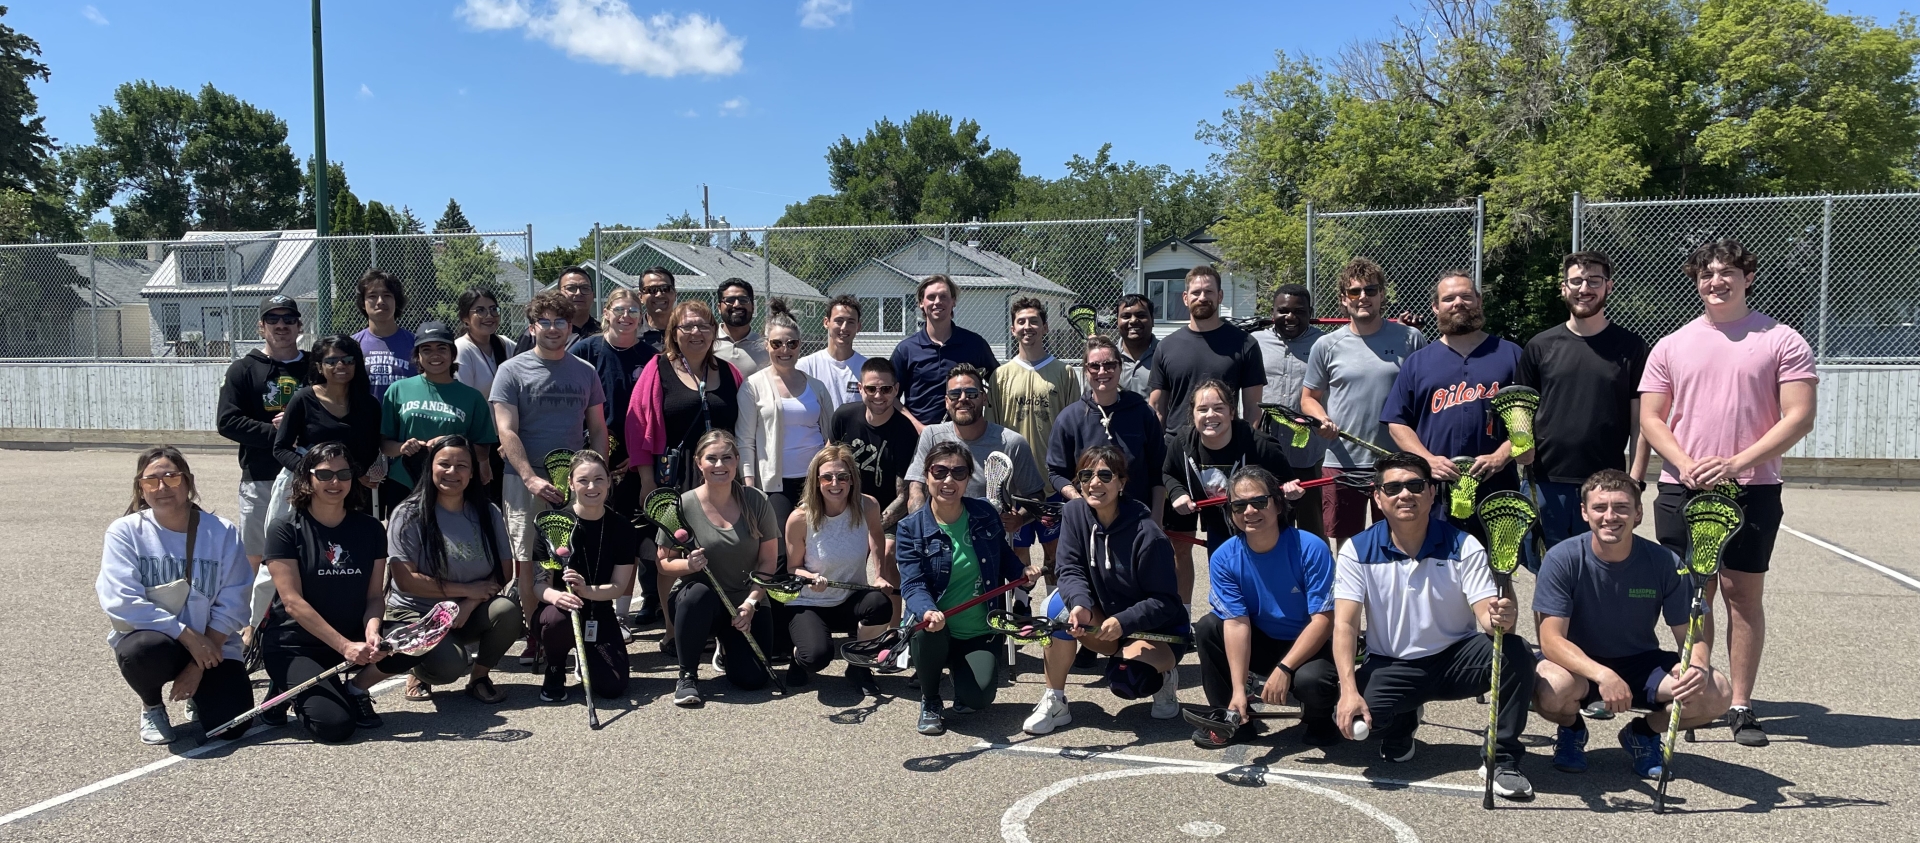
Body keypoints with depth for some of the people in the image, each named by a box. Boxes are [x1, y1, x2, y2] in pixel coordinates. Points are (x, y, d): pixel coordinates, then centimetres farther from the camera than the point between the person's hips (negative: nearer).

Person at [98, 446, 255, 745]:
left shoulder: (223, 533, -5)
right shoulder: (125, 531, -7)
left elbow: (232, 606, -7)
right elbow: (120, 601, -16)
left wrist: (199, 664, -14)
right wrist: (188, 635, -22)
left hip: (210, 644, 1)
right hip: (149, 636, -1)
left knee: (230, 724, -18)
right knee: (144, 651, -38)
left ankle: (198, 693, 22)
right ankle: (152, 705, 0)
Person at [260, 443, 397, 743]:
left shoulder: (370, 529, 3)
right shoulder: (286, 531, -8)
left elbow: (374, 595, 1)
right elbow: (293, 602, -15)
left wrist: (372, 629, -23)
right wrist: (345, 646, -24)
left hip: (353, 639, 4)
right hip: (295, 646, -4)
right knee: (335, 725, -24)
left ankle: (356, 689, 4)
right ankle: (293, 692, 9)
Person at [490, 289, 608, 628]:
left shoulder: (585, 372, 12)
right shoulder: (512, 371, 2)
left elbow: (598, 430, 15)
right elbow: (506, 431, -5)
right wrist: (531, 479, -16)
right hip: (526, 481, -2)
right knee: (529, 563, -1)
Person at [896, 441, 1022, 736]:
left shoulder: (985, 514, 2)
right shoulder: (911, 527, -6)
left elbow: (1003, 557, 17)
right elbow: (912, 585, -17)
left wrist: (1023, 573, -6)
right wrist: (927, 612, -39)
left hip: (980, 634, 1)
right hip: (935, 633, -1)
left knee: (978, 697, -24)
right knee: (928, 630, -36)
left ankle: (959, 671, 16)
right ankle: (930, 701, -5)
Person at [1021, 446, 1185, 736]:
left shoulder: (1147, 535, -24)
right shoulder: (1074, 512, -10)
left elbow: (1165, 602, -20)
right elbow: (1070, 570, -14)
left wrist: (1123, 622, -34)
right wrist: (1080, 604, -35)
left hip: (1158, 630, -4)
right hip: (1108, 621, 5)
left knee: (1124, 677, -31)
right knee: (1062, 604, -24)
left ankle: (1165, 678, 8)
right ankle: (1053, 703, -11)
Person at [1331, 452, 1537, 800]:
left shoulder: (1463, 546, -8)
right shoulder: (1357, 551, -9)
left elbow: (1486, 614, -16)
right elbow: (1344, 624, -17)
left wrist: (1500, 618, -43)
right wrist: (1349, 690, -31)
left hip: (1456, 658, 1)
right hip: (1390, 665, 0)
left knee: (1516, 652, -29)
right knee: (1352, 717, -29)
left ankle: (1502, 761, -11)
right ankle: (1401, 724, 11)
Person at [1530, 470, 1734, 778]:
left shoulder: (1664, 563, -13)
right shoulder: (1562, 560, -20)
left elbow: (1692, 635, -7)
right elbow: (1551, 639, -23)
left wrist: (1697, 665, -32)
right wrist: (1602, 675, -40)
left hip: (1640, 664, 3)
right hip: (1577, 664, -2)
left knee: (1717, 692, -23)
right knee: (1551, 690, -37)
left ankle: (1644, 731, 10)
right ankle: (1571, 729, 4)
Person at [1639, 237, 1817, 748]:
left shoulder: (1782, 342, 2)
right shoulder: (1671, 347, 9)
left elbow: (1799, 417, -6)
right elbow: (1651, 419, 7)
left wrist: (1736, 463, -17)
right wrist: (1687, 465, -11)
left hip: (1752, 490, -2)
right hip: (1681, 490, 2)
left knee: (1745, 594, 2)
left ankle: (1741, 707, 10)